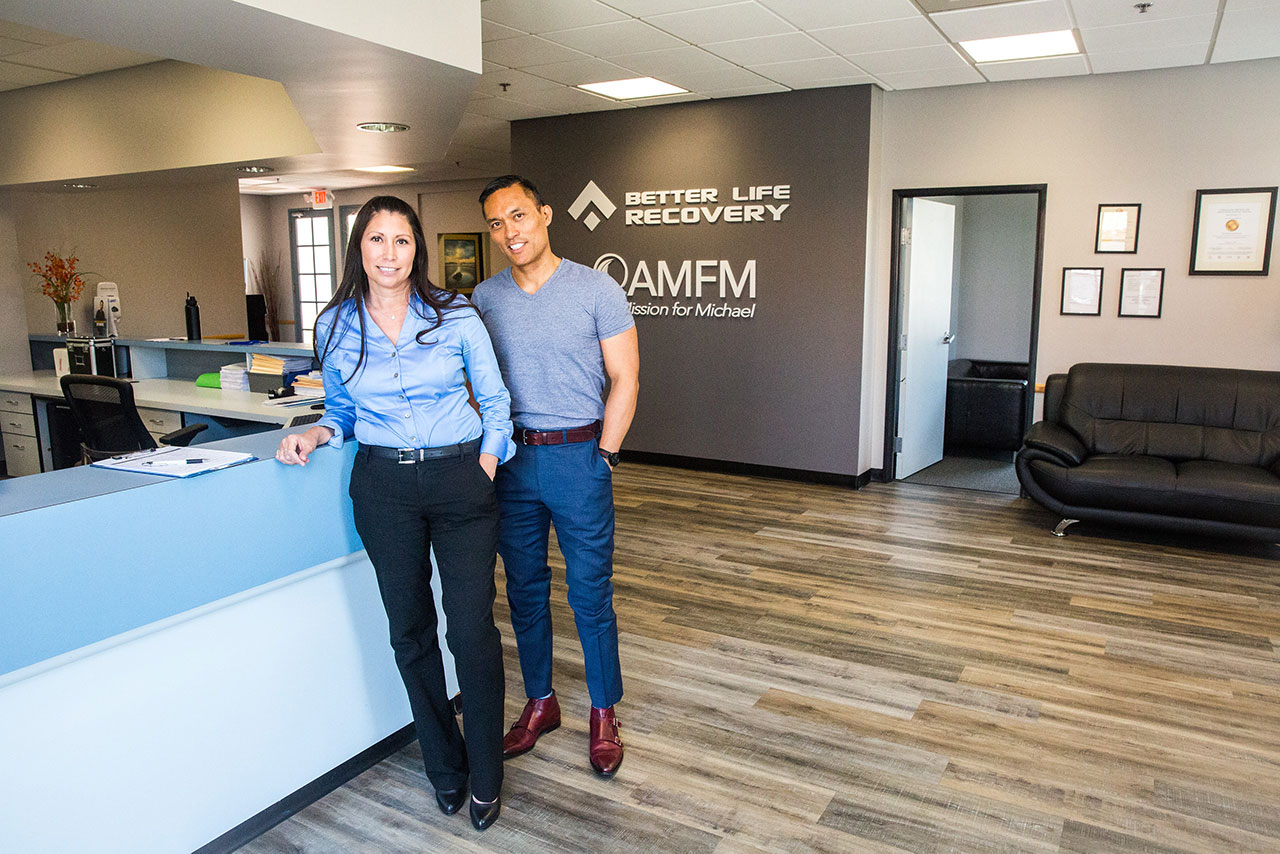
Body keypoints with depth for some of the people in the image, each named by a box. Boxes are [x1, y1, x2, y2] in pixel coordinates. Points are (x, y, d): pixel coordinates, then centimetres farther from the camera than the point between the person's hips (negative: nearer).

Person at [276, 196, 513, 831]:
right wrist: (317, 434, -4)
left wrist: (485, 468, -4)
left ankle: (486, 779, 18)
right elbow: (343, 410, 16)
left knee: (472, 629, -4)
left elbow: (494, 399, 5)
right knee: (410, 631, 11)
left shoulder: (456, 316, -3)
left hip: (460, 477, -2)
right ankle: (445, 767, 32)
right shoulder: (336, 327, 4)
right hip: (383, 486, 3)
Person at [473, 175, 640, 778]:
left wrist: (601, 457, -8)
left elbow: (624, 380, -5)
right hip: (511, 458, 4)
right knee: (524, 590, 14)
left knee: (590, 593, 4)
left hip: (577, 456, -4)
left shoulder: (597, 290, -6)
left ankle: (604, 713, 23)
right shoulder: (484, 298, 5)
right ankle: (540, 703, 31)